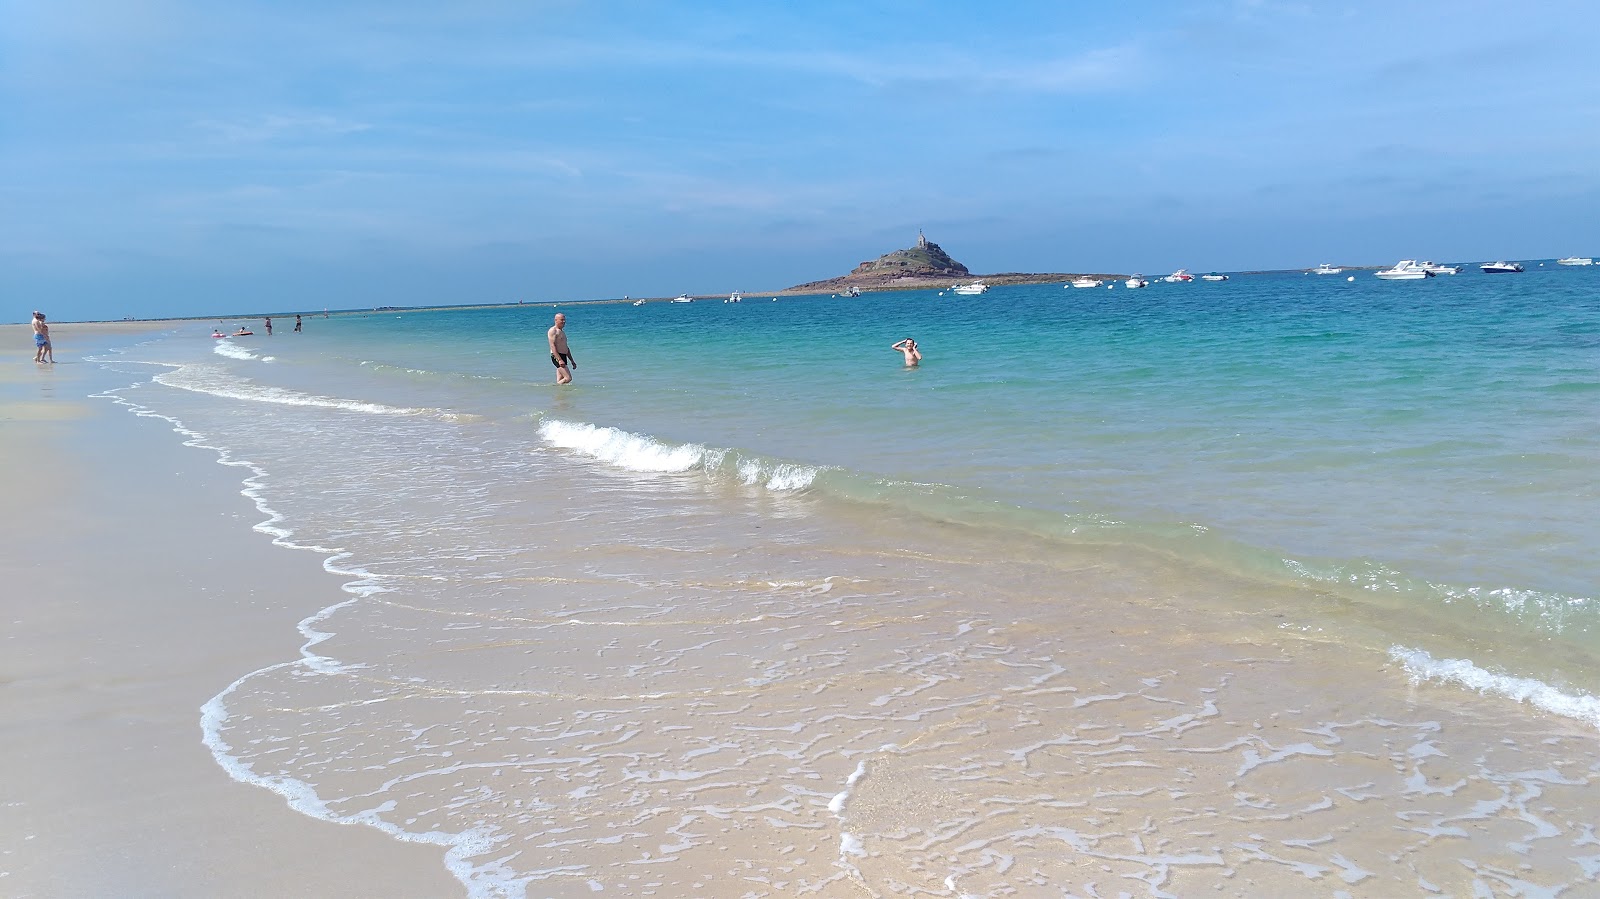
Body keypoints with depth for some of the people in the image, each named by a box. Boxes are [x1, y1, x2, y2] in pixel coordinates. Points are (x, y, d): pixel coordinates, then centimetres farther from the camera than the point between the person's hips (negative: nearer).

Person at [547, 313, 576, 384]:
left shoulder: (562, 332, 23)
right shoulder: (553, 331, -7)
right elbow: (552, 346, -18)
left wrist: (572, 361, 25)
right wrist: (559, 360, -27)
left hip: (563, 357, 9)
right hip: (557, 357, -9)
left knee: (560, 381, 4)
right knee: (568, 378, -17)